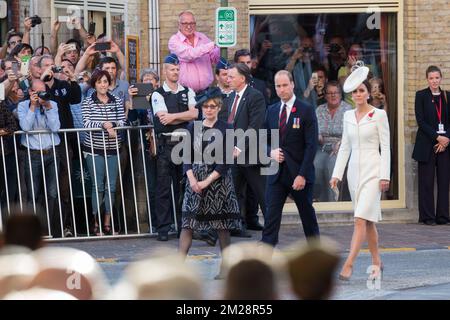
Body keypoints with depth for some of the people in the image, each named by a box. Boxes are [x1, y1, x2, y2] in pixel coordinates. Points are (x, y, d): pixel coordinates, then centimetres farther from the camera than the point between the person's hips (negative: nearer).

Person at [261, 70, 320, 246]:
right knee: (271, 216, -6)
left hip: (299, 174, -3)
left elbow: (311, 145, -10)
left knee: (308, 215, 10)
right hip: (277, 173, 3)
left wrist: (302, 175, -16)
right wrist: (271, 151, -7)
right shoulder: (272, 111, 10)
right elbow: (265, 140, 17)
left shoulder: (306, 111, -6)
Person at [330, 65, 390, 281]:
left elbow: (385, 147, -6)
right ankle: (376, 263, 20)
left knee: (361, 218, -15)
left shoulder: (379, 115, -4)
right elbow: (345, 147, 13)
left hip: (373, 170, -6)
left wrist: (385, 176, -11)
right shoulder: (348, 116, 11)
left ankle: (349, 264, -21)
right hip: (354, 170, 6)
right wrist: (337, 174, 7)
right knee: (367, 220, 11)